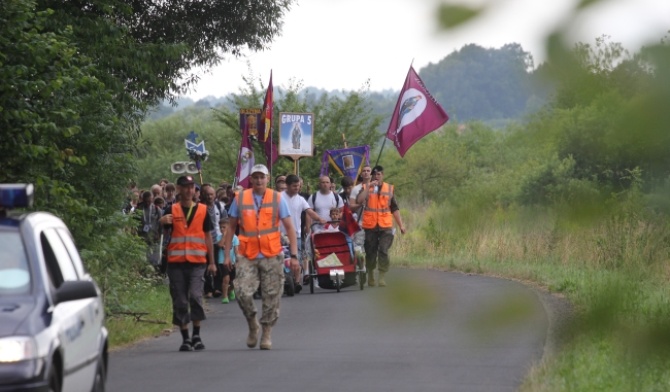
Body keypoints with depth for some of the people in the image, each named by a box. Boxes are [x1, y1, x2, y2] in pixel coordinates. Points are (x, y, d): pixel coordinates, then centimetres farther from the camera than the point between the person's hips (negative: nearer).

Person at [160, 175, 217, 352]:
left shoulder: (202, 210, 9)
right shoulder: (172, 211, 6)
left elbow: (207, 236, 13)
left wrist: (212, 262, 11)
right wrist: (163, 221, -30)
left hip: (197, 262, -1)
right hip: (176, 262, 1)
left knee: (195, 296, -15)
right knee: (179, 301, 2)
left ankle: (196, 335, -2)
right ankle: (185, 339, 11)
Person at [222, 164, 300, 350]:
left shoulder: (277, 199, 3)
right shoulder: (240, 198, 5)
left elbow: (289, 228, 4)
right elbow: (231, 227, 10)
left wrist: (294, 256, -3)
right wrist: (227, 254, 4)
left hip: (272, 256, 0)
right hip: (247, 256, 0)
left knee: (271, 297, 2)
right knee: (243, 293, -14)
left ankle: (267, 333, 16)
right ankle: (252, 325, 11)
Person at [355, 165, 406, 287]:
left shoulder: (389, 189, 10)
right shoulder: (366, 188, 5)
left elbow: (394, 208, 14)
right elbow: (359, 200, -14)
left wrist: (401, 225, 9)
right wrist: (369, 186, -16)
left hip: (385, 226, 0)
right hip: (370, 226, 0)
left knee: (383, 251, -12)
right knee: (370, 252, 7)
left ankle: (382, 277, -10)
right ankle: (370, 276, 22)